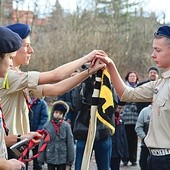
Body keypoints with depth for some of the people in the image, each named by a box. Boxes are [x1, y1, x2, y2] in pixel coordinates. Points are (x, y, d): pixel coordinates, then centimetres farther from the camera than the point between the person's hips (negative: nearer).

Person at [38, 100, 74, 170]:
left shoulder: (66, 126, -6)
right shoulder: (47, 126, -5)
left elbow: (70, 143, -3)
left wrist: (70, 159, -2)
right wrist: (41, 158, 0)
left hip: (62, 158, -1)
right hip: (50, 157, 1)